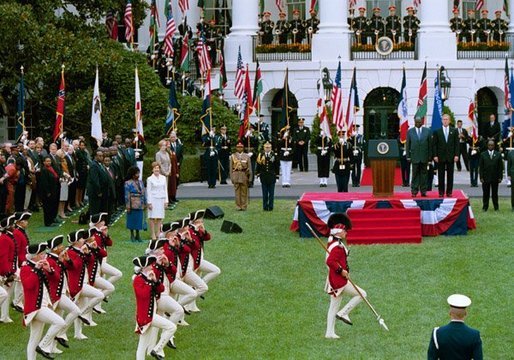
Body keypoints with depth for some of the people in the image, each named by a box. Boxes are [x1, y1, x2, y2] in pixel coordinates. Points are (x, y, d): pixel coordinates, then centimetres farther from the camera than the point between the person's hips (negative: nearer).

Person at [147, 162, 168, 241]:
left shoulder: (163, 178, 8)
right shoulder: (150, 179, -3)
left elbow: (165, 189, 12)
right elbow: (148, 191, -4)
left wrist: (166, 200, 9)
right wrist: (149, 202, -8)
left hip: (161, 199, 4)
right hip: (153, 199, -4)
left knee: (160, 217, 5)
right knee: (153, 217, -3)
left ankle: (158, 233, 12)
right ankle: (153, 234, 1)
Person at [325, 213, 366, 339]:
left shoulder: (332, 242, 11)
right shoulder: (338, 246, -20)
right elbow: (330, 261, -31)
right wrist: (341, 270, -23)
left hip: (334, 280, 10)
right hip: (339, 280, -10)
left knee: (334, 307, 12)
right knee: (361, 294, -1)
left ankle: (330, 333, 14)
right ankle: (343, 313, -1)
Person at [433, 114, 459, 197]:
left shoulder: (454, 131, 7)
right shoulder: (437, 131, 4)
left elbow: (456, 144, 4)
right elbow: (435, 144, 2)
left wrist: (456, 155, -4)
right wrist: (435, 155, -6)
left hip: (451, 156, 1)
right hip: (440, 157, -1)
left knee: (450, 175, 3)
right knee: (441, 175, 1)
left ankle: (449, 192, 7)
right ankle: (441, 192, 5)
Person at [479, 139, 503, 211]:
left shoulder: (498, 154, 4)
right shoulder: (483, 154, 3)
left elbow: (500, 167, 4)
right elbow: (481, 167, 1)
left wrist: (500, 177, -2)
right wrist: (481, 177, -5)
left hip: (495, 178, 0)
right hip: (485, 178, 0)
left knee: (495, 193, 6)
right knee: (485, 193, 2)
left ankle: (496, 207, 14)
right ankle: (485, 207, 10)